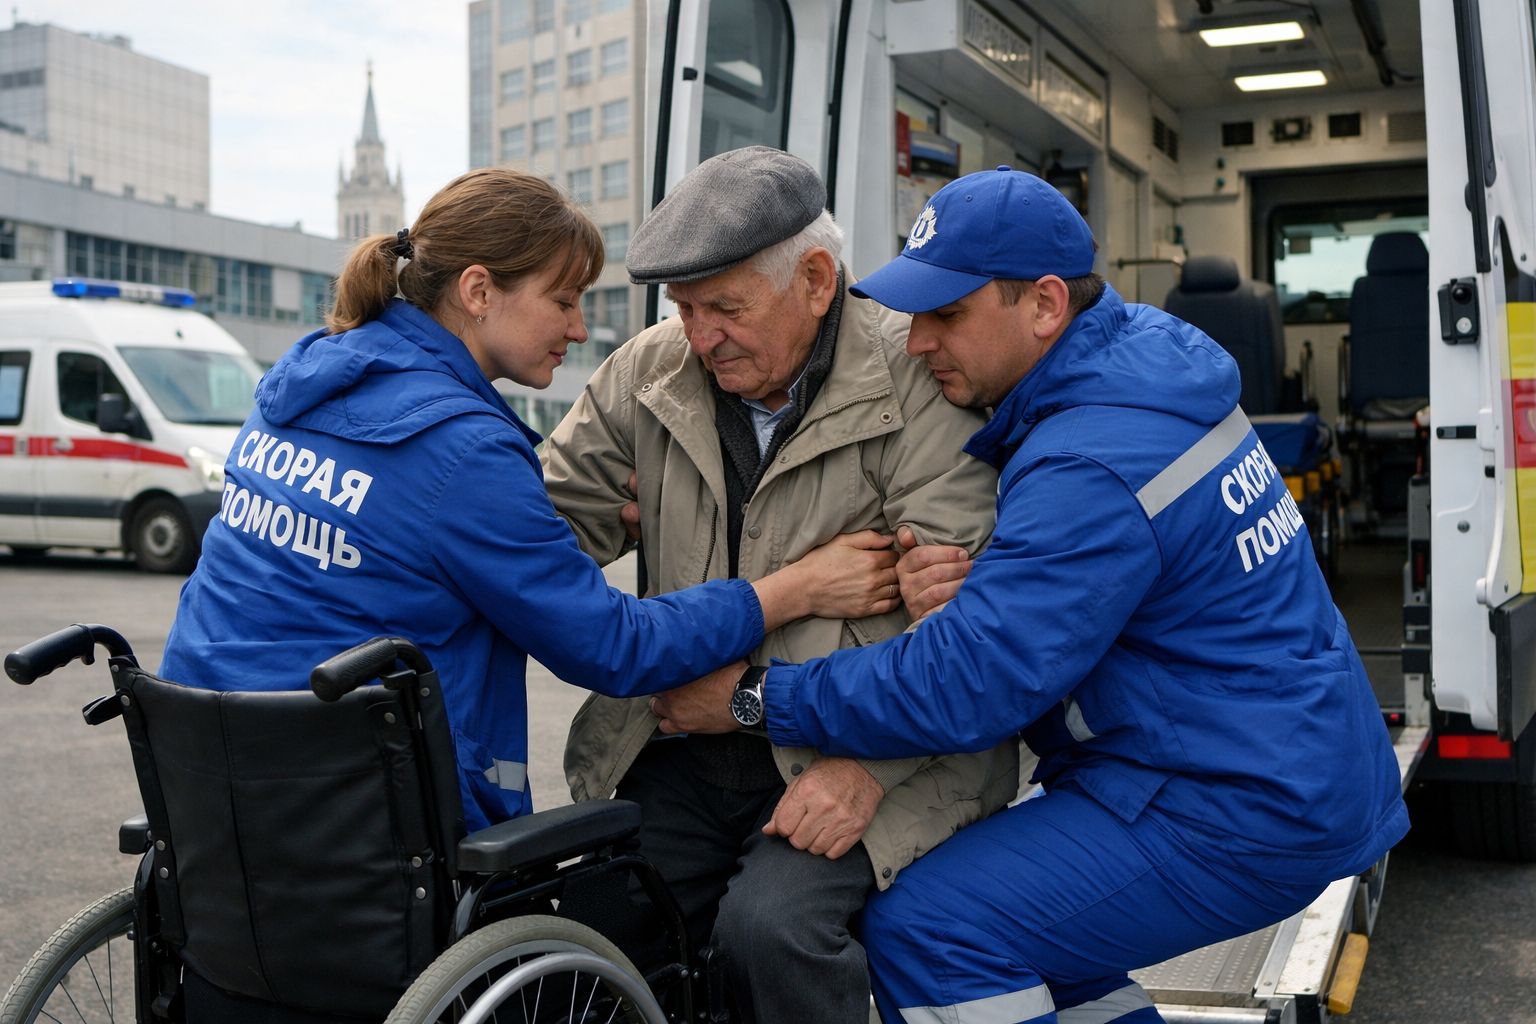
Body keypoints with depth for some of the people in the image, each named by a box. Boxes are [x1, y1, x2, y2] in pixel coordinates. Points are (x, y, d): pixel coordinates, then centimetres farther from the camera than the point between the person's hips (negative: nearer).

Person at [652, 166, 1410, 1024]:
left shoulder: (1093, 468, -26)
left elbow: (961, 687, -26)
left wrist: (754, 699, -15)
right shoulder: (1142, 351, 4)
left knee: (923, 931, -15)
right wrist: (960, 578, -9)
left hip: (1244, 814, -10)